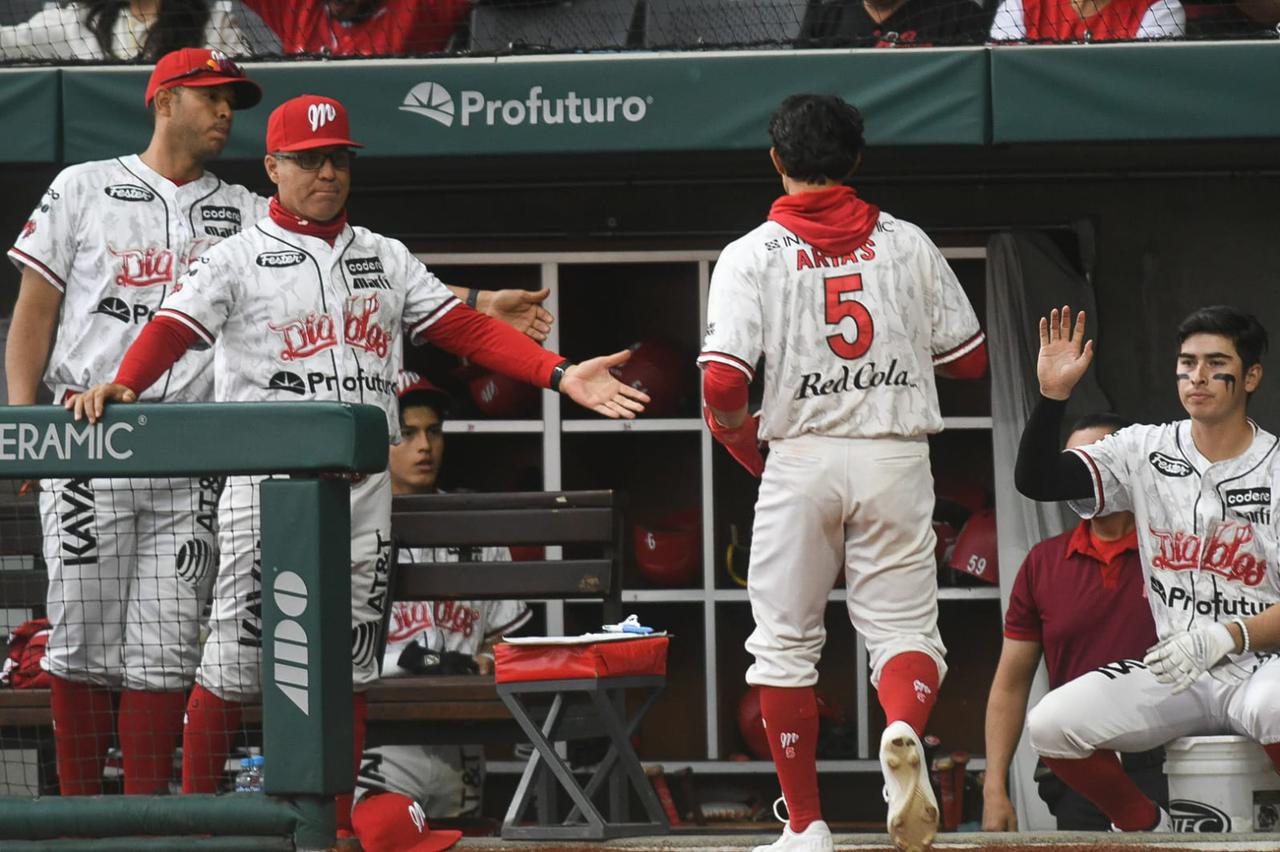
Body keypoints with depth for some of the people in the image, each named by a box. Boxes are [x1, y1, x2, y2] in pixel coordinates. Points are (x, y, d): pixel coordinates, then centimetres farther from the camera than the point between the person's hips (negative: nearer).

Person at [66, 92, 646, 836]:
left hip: (363, 492, 4)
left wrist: (561, 375, -3)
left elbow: (466, 329, 9)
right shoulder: (240, 259, 1)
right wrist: (122, 387, -34)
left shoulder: (386, 259, 14)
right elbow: (174, 328, -13)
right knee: (233, 663, -5)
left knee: (348, 664, 7)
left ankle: (338, 827, 13)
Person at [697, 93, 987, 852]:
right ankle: (906, 731, -29)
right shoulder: (908, 243, 6)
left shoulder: (753, 254, -1)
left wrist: (746, 448, 9)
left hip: (802, 457, -1)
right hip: (897, 457, 1)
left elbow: (722, 385, -11)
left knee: (786, 642, 10)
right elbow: (970, 358, 12)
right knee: (905, 626, 5)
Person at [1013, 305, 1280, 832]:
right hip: (1176, 673, 5)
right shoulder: (1146, 450, 7)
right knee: (1050, 725, -15)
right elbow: (1036, 480, -2)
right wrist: (1052, 394, -16)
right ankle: (1149, 829, 8)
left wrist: (1226, 638, -25)